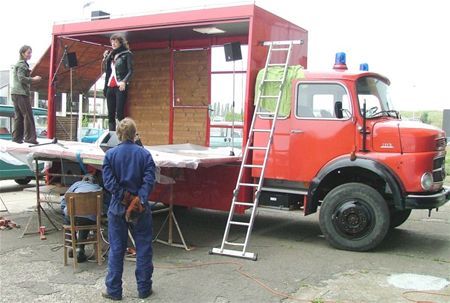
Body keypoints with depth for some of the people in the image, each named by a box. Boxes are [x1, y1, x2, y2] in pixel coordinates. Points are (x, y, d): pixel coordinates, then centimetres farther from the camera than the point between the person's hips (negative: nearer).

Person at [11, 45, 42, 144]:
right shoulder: (21, 64, -8)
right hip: (21, 93, -10)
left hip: (16, 93, 10)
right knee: (28, 115, -9)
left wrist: (31, 77, 14)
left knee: (19, 116, 8)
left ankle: (17, 137, 9)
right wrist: (33, 79, -11)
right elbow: (21, 78, -18)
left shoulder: (22, 64, 22)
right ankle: (29, 137, -10)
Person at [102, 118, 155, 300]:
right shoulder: (144, 154, -3)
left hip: (118, 207, 0)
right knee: (143, 248, 10)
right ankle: (144, 289, 18)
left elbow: (109, 182, -11)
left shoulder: (110, 154, -3)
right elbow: (149, 180, -12)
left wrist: (125, 197, -9)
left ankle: (114, 290, 16)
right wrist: (140, 200, -15)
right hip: (141, 209, 0)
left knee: (116, 249, 9)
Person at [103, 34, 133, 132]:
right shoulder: (111, 55, 21)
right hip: (110, 87, 6)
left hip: (120, 87, -6)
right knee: (110, 114, 2)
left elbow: (130, 71, -7)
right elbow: (106, 70, 19)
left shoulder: (127, 54, 2)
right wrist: (105, 58, 9)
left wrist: (124, 81, -23)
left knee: (119, 113, -14)